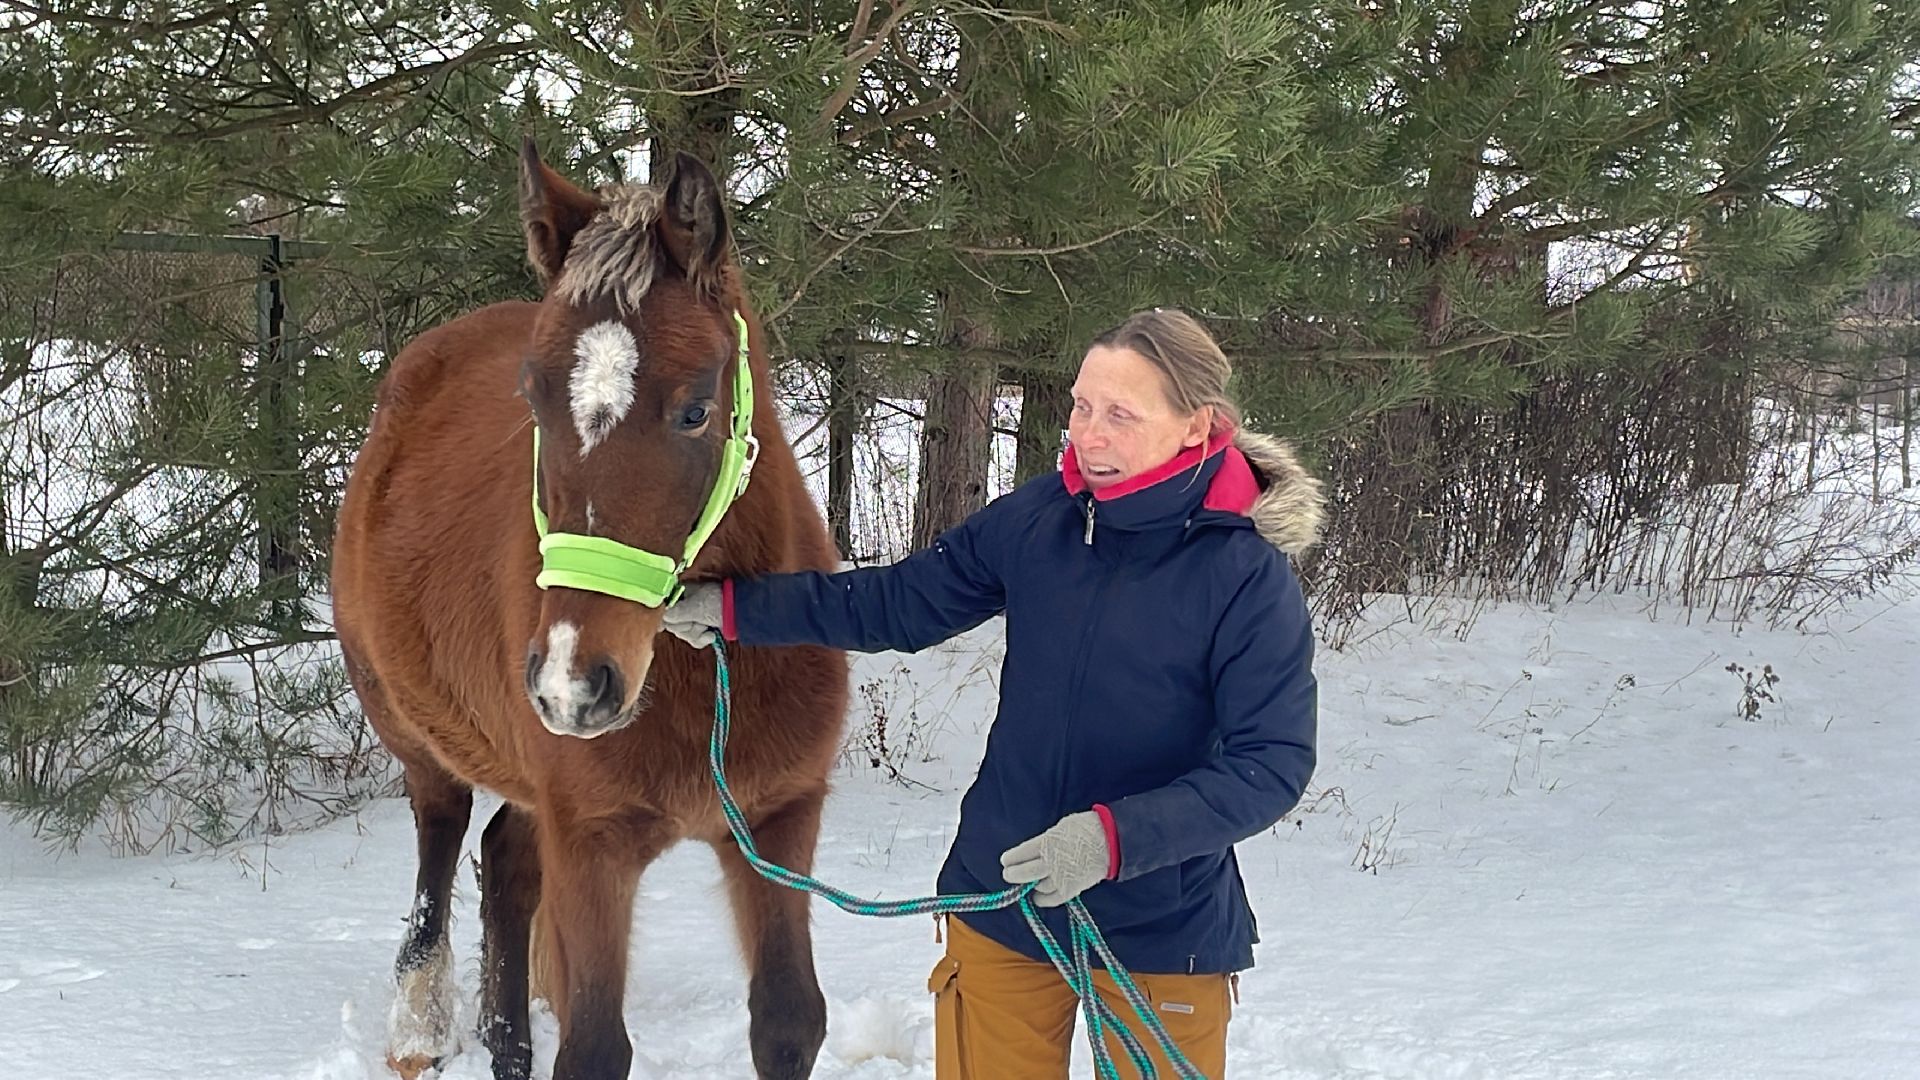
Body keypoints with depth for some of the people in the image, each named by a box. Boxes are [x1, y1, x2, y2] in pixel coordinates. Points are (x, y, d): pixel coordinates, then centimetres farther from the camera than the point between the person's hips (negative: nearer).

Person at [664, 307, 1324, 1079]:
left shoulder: (1249, 574, -17)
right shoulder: (1037, 520, -4)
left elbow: (1274, 763, -18)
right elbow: (898, 603, 5)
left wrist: (1117, 836, -29)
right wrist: (734, 608, 2)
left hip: (1162, 927, -4)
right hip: (1002, 900, 4)